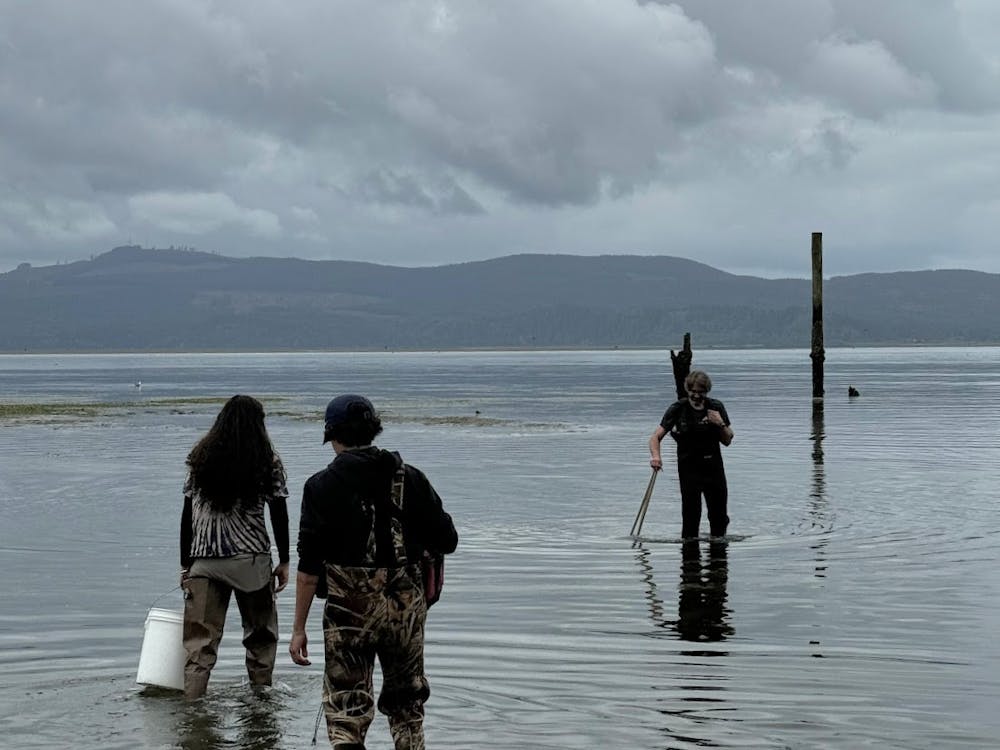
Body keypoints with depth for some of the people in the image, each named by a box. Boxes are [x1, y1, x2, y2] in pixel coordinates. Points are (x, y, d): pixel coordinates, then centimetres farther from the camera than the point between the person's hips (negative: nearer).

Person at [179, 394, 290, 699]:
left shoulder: (199, 457, 8)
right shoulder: (268, 460, -1)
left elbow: (187, 514, 8)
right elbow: (279, 514, -1)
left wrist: (185, 565, 13)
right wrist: (284, 562, 7)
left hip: (204, 560, 2)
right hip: (251, 559, -2)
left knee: (200, 642, 1)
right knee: (260, 635, 16)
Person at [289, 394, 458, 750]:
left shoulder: (322, 486, -6)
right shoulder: (411, 479, 1)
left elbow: (309, 566, -8)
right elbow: (446, 541, 3)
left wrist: (298, 628, -3)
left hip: (348, 611, -3)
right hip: (406, 607, 3)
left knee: (346, 711, 3)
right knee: (407, 704, 20)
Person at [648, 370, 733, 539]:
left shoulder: (716, 408, 2)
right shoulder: (677, 409, -6)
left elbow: (727, 441, 8)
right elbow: (656, 437, -10)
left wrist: (721, 424, -11)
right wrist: (655, 456, -30)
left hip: (714, 467, 3)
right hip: (689, 467, -3)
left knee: (719, 515, 7)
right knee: (691, 514, -9)